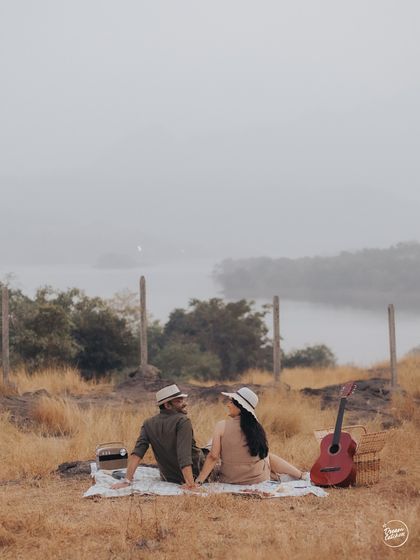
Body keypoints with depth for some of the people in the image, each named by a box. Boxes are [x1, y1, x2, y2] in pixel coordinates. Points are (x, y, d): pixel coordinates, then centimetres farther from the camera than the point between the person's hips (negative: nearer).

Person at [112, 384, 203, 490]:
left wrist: (127, 481, -19)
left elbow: (136, 454, -16)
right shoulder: (183, 421, -23)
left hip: (168, 479, 5)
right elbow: (184, 455, -33)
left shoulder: (148, 424, -7)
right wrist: (190, 483, -36)